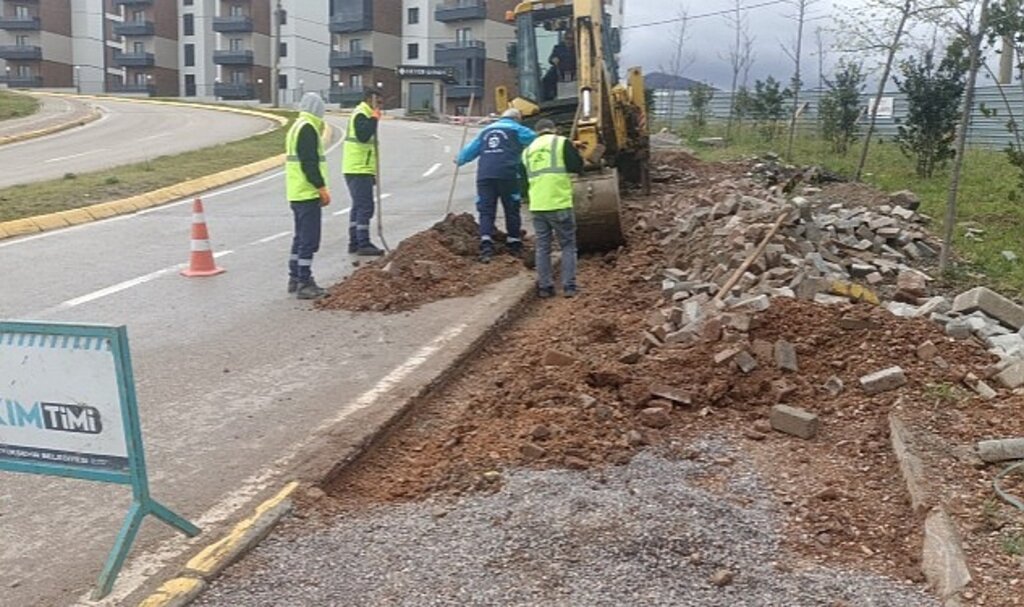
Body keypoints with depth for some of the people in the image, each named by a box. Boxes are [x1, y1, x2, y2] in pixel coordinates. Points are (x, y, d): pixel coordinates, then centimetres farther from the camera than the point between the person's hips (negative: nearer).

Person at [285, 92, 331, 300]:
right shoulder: (308, 129, -14)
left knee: (301, 237, 17)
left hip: (297, 194, 10)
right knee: (309, 240, -7)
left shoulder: (297, 127, 18)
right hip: (308, 194, -10)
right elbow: (309, 163, -21)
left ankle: (295, 279, 24)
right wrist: (322, 188, -18)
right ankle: (304, 284, -5)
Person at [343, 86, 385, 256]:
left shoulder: (365, 115, 20)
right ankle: (363, 244, -8)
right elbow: (363, 135, -31)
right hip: (359, 170, -11)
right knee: (365, 206, -10)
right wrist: (375, 117, -25)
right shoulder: (360, 115, -13)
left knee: (358, 206, 14)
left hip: (360, 169, 11)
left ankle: (354, 243, 19)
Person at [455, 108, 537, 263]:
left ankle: (486, 245, -16)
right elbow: (536, 139, 4)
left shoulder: (486, 130, 24)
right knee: (512, 210, 9)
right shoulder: (516, 129, 11)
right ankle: (515, 244, 15)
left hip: (484, 175, 3)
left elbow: (470, 149, 30)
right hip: (507, 174, -3)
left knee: (486, 211, 1)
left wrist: (460, 159, 46)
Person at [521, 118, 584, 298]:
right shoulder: (562, 143, -1)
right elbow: (578, 167, -6)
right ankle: (569, 286, 1)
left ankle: (545, 287, 11)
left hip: (537, 206, 4)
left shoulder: (528, 151, 15)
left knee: (543, 247, 11)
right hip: (559, 204, -4)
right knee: (568, 245, 6)